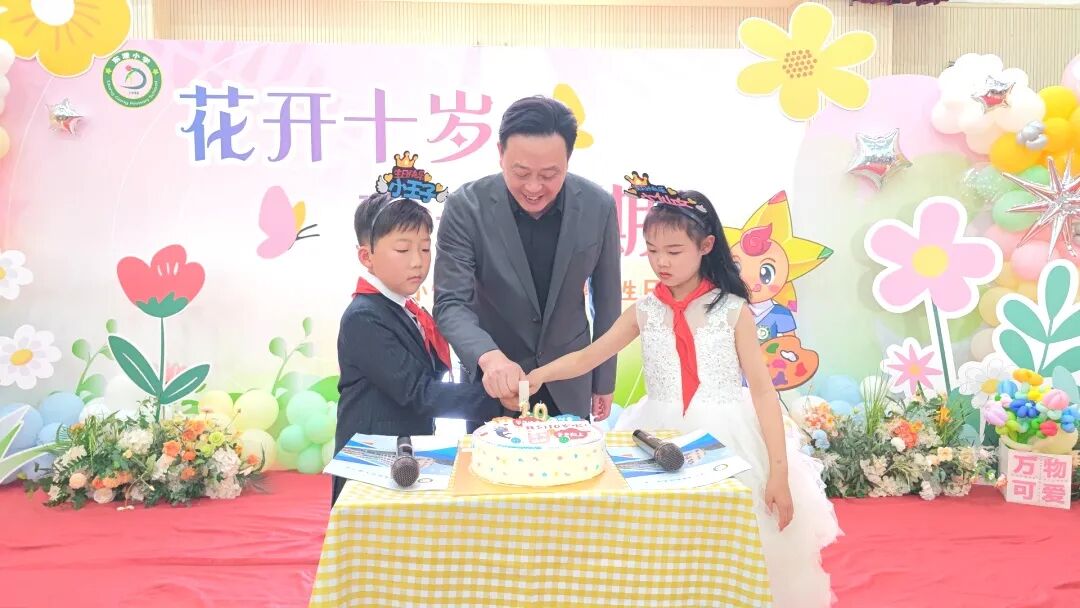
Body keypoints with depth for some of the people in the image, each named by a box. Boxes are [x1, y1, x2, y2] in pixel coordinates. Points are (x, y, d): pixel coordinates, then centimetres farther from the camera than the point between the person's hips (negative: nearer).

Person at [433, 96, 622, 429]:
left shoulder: (598, 206, -14)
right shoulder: (466, 206, -20)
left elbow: (607, 299, -2)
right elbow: (451, 304, -21)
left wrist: (604, 381, 5)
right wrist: (489, 357, -40)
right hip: (493, 380, -1)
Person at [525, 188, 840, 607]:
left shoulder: (733, 310, -5)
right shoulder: (644, 312, 2)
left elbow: (762, 389, -6)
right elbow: (588, 357, 0)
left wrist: (779, 470, -11)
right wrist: (538, 375, -18)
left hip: (727, 442, -2)